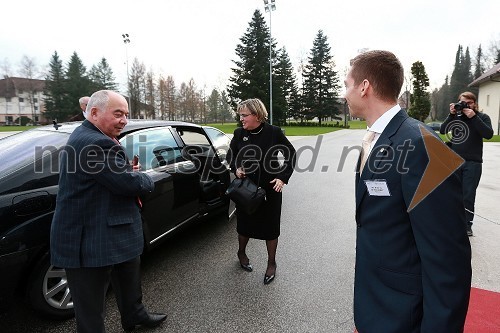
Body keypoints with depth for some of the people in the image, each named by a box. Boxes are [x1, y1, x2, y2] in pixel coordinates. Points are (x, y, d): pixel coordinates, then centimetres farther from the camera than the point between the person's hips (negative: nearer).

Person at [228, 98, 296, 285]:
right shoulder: (239, 133, -5)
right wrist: (236, 168, -8)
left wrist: (283, 178, -10)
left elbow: (291, 154, -3)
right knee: (244, 222, 15)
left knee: (270, 226, 9)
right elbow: (231, 154, 11)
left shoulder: (274, 132, -12)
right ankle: (241, 253, 44)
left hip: (270, 188, -2)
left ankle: (271, 263, 30)